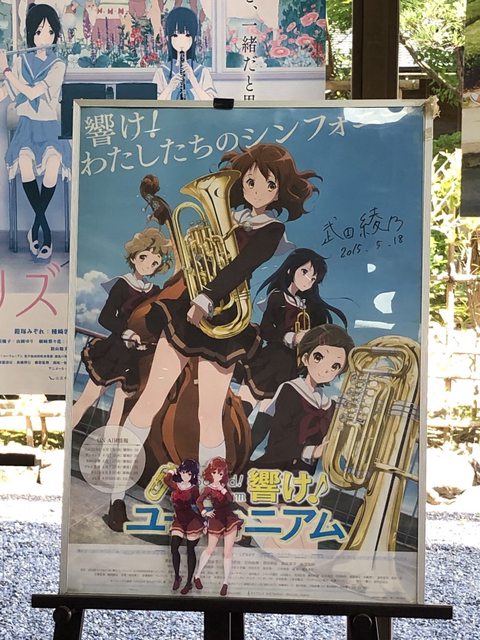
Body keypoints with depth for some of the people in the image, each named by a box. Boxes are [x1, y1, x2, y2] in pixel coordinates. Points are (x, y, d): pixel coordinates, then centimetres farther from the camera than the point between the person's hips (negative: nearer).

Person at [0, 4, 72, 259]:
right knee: (25, 163, -30)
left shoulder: (57, 65, -3)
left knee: (52, 167, -30)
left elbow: (32, 92, -14)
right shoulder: (21, 61, 6)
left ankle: (36, 225, -10)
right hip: (27, 124, 1)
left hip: (50, 126, -1)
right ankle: (44, 226, -14)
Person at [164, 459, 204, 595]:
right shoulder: (175, 486, 4)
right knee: (174, 548, -7)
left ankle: (189, 583, 10)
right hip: (178, 521, 3)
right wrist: (172, 472, 5)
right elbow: (166, 480, -11)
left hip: (193, 521, -3)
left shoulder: (194, 489, -5)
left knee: (190, 551, 2)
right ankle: (177, 577, 13)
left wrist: (203, 523, -3)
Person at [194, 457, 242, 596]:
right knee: (210, 549, 5)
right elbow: (199, 501, -8)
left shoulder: (224, 486, 7)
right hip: (216, 520, -3)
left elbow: (231, 499, -4)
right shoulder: (209, 488, -3)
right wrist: (204, 512, -10)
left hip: (229, 519, 3)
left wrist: (224, 490, -14)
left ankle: (226, 583, 6)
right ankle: (197, 576, 21)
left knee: (228, 552, 1)